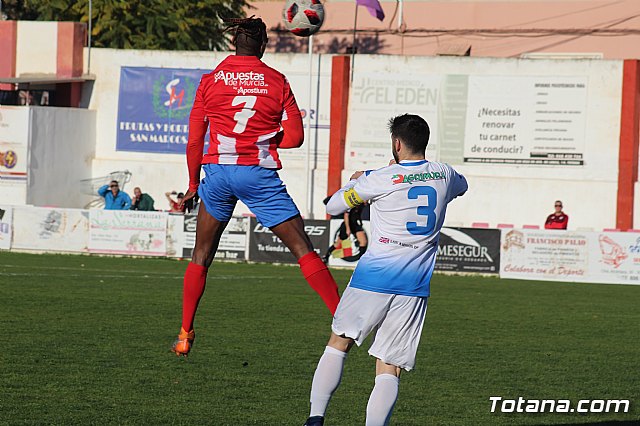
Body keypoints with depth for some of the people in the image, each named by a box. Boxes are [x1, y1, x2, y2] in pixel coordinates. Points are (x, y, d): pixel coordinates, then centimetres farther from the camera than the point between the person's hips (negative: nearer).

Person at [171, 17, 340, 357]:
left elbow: (194, 141, 8)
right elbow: (295, 137, -1)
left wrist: (193, 184, 20)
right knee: (303, 249, 0)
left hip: (217, 171, 2)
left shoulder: (210, 81, 7)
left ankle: (185, 335, 15)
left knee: (201, 255, 17)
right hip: (259, 174, -2)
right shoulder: (276, 81, 4)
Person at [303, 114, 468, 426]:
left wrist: (354, 182, 26)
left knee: (338, 344, 17)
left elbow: (333, 206, 6)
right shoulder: (443, 175, 6)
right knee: (389, 372, 2)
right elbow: (461, 186, 33)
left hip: (373, 279, -2)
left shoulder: (381, 179, -7)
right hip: (415, 287, 3)